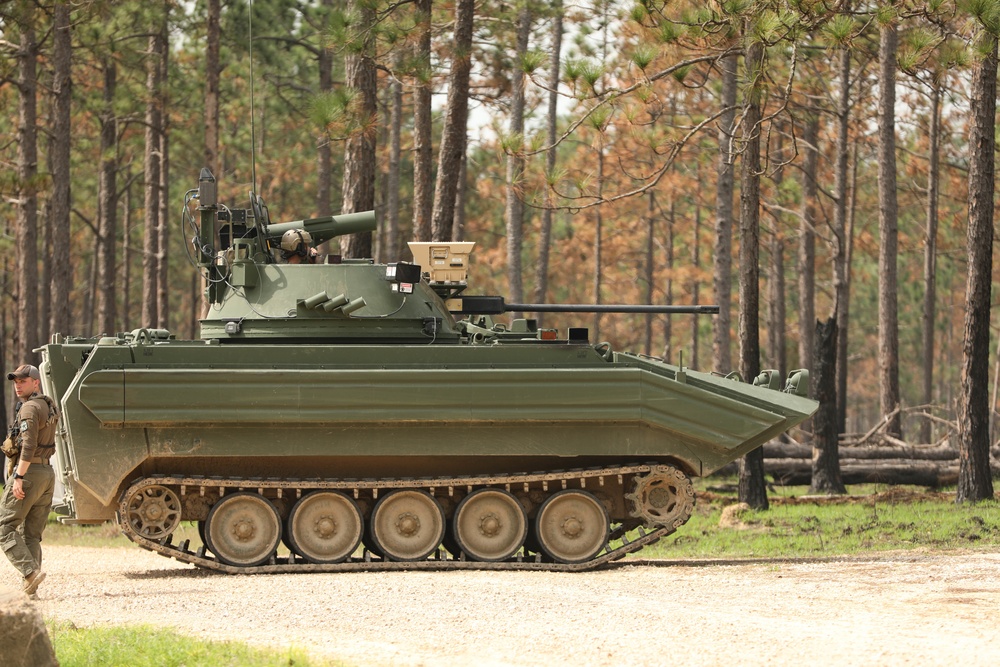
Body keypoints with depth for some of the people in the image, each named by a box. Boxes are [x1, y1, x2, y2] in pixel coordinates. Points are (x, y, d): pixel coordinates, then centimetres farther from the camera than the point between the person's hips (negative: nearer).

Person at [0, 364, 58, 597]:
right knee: (32, 534, 9)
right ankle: (30, 586, 3)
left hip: (29, 472, -9)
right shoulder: (48, 406, 17)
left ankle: (31, 571, -18)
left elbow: (29, 445, -22)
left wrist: (19, 477, -23)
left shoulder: (29, 408, -12)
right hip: (48, 472, 9)